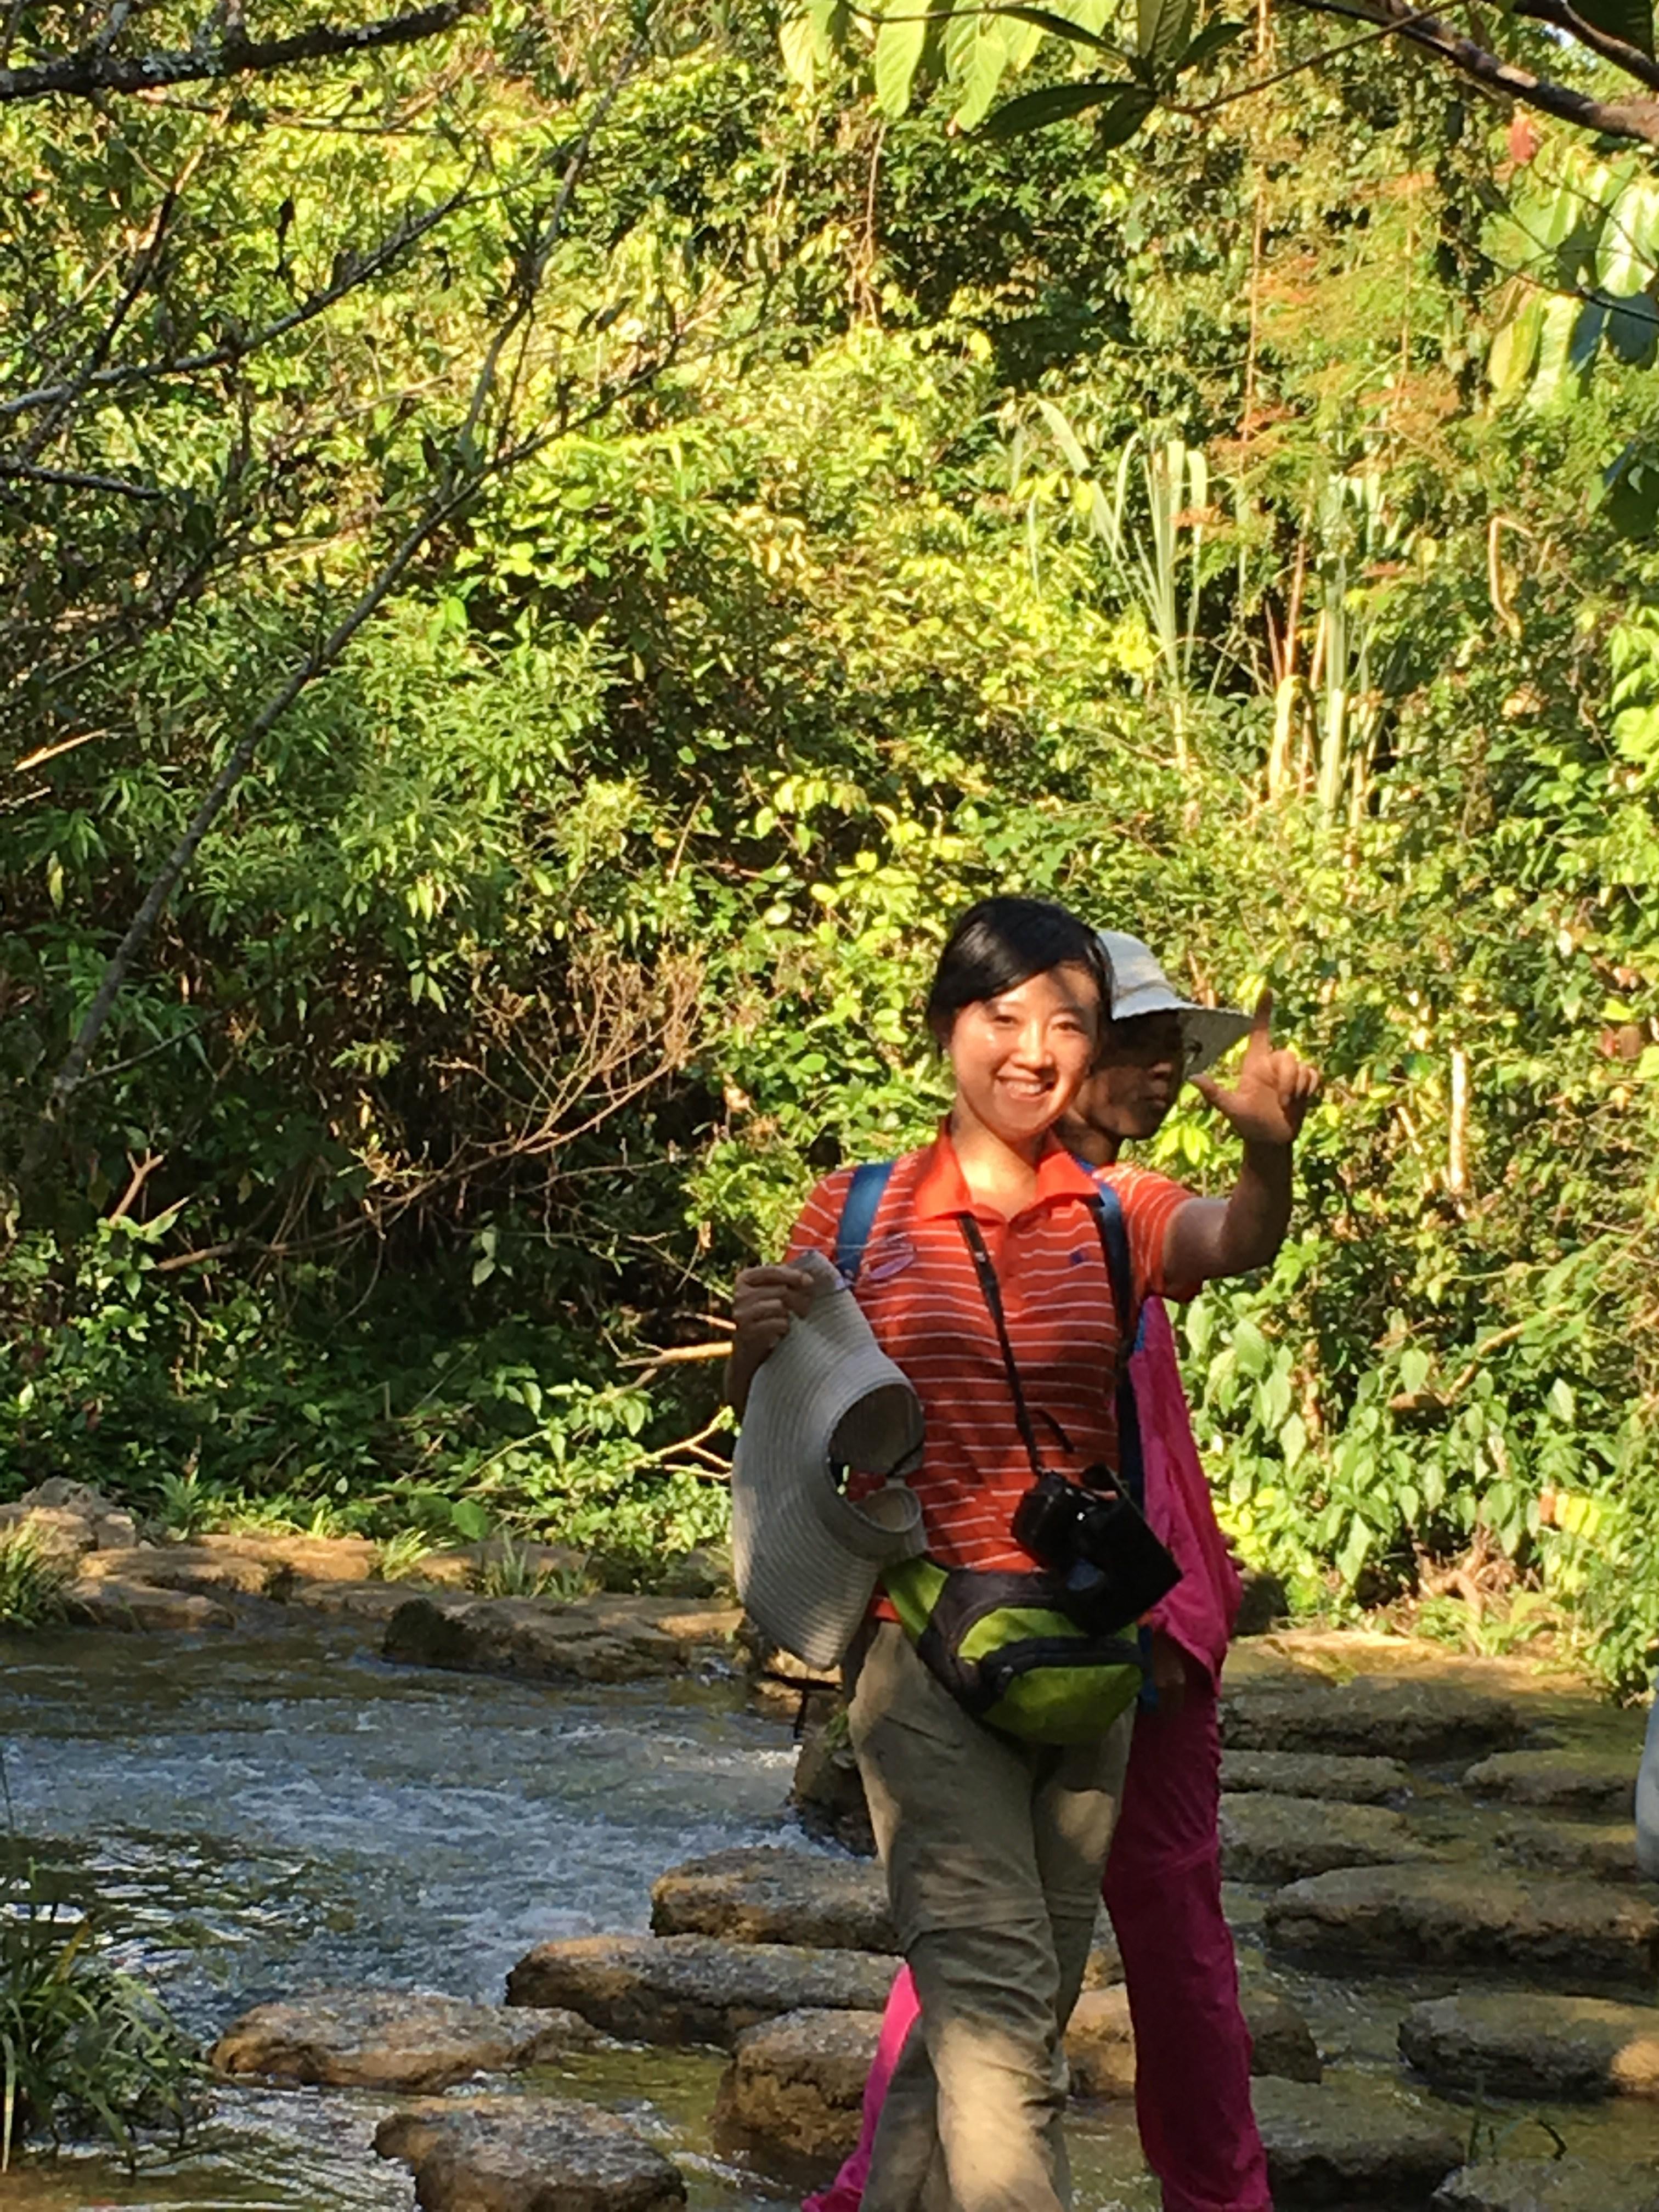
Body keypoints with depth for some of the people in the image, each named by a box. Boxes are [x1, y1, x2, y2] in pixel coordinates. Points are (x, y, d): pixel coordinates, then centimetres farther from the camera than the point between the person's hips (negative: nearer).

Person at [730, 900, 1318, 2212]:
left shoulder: (1117, 1215, 5)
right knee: (995, 1989, -17)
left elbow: (1236, 1242, -18)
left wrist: (1269, 1153, -40)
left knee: (1010, 2002, 11)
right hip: (924, 1644, -3)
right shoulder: (859, 1215, 3)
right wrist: (758, 1347, -15)